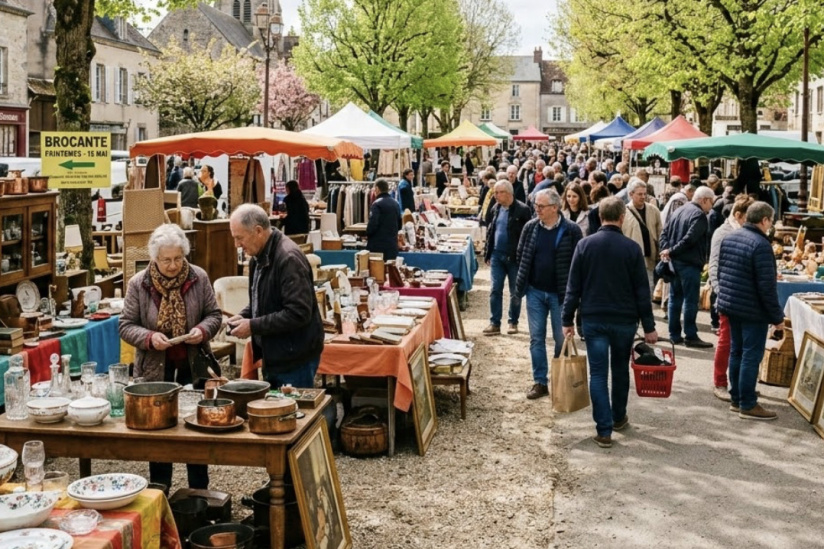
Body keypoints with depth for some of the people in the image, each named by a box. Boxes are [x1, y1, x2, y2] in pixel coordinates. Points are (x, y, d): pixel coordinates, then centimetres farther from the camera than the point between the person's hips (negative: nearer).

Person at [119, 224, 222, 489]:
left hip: (193, 366, 1)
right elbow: (125, 325, -3)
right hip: (156, 368, -1)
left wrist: (203, 329, -18)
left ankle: (200, 493, 25)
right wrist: (149, 337, -22)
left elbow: (214, 315, 3)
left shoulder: (199, 278, -4)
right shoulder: (139, 283, -7)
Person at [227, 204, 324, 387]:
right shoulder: (259, 256, 8)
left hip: (295, 360, -9)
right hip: (273, 356, 9)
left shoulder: (289, 259, -22)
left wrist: (253, 326, -21)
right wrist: (243, 316, 3)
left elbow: (298, 313, -27)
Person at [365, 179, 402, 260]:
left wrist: (367, 235, -1)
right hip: (392, 244, 7)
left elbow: (372, 224, -18)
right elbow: (399, 224, 18)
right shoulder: (395, 203, 11)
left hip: (378, 245, -6)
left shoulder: (377, 204, -12)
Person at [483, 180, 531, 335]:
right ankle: (495, 323, 8)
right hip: (497, 255, 5)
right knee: (495, 290, 3)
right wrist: (487, 253, 11)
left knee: (515, 292, 8)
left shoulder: (522, 210, -12)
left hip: (515, 257, -5)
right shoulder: (496, 209, 8)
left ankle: (513, 322, 20)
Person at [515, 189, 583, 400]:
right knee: (536, 338, 8)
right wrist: (523, 282, 5)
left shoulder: (571, 230, -11)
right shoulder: (530, 227, 0)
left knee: (561, 339, 7)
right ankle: (540, 382, 17)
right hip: (535, 292, 3)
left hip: (560, 293, -3)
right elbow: (520, 256, 10)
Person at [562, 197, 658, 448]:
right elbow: (642, 291, -4)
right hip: (624, 319, 0)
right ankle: (619, 418, 34)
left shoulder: (585, 245, -4)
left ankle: (604, 430, -2)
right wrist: (649, 326, 1)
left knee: (598, 373, 2)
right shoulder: (631, 248, -7)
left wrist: (568, 320, 4)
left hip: (593, 319, 0)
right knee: (620, 370, 19)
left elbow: (573, 287, -3)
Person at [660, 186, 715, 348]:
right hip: (689, 263, -8)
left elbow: (664, 233, 11)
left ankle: (674, 335, 15)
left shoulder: (678, 211, 15)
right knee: (690, 300, -3)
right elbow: (690, 239, -22)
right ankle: (690, 336, 0)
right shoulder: (699, 215, -13)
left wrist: (666, 250, -2)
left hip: (674, 261, 8)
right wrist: (671, 251, -14)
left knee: (675, 298, 12)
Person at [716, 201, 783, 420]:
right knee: (751, 356, -1)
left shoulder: (729, 238, 6)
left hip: (730, 305, 9)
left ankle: (736, 399, 24)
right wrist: (777, 316, -13)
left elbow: (720, 272, 15)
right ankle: (748, 405, 4)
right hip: (753, 310, -9)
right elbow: (767, 286, -20)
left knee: (736, 352, 16)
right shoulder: (761, 245, -21)